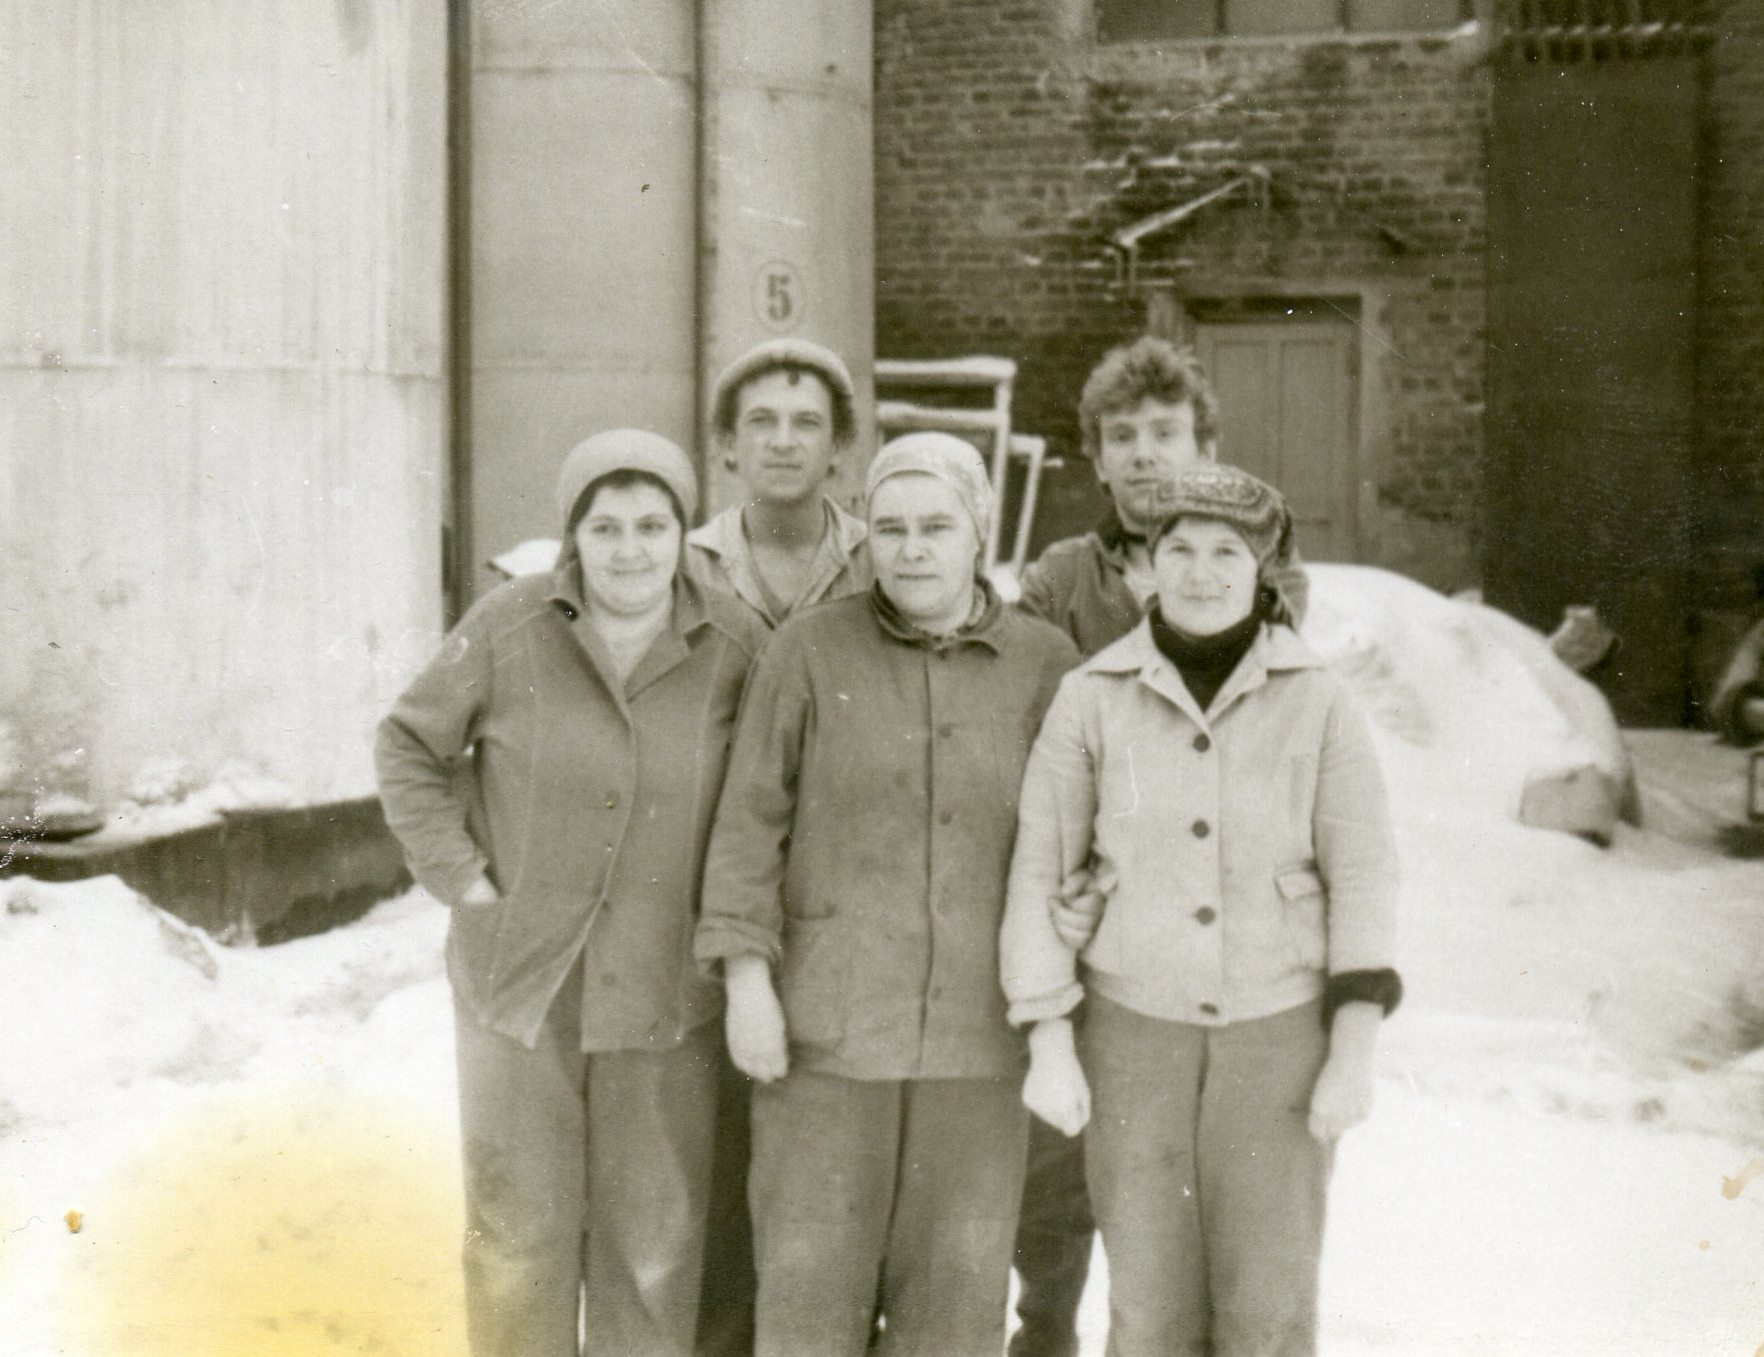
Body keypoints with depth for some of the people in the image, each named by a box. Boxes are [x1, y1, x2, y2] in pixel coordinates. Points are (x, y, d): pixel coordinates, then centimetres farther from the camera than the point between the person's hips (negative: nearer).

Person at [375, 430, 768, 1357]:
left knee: (655, 1237, 9)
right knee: (518, 1224, 8)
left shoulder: (734, 644, -6)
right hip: (518, 976, -1)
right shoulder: (509, 626, -10)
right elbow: (411, 748, 2)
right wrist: (460, 877, -6)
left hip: (663, 986, 1)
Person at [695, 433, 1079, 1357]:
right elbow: (749, 822, -3)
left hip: (976, 1036, 2)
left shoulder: (1045, 666, 1)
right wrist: (746, 980, -10)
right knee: (811, 1277, 5)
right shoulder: (807, 651, -3)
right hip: (827, 1024, -1)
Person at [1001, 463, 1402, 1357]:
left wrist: (1355, 1049, -9)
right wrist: (1047, 1043, -4)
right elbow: (1038, 871, -2)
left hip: (1279, 1032, 0)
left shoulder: (1317, 703, -4)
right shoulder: (1092, 697, -5)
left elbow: (1361, 876, -3)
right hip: (1135, 1029, 0)